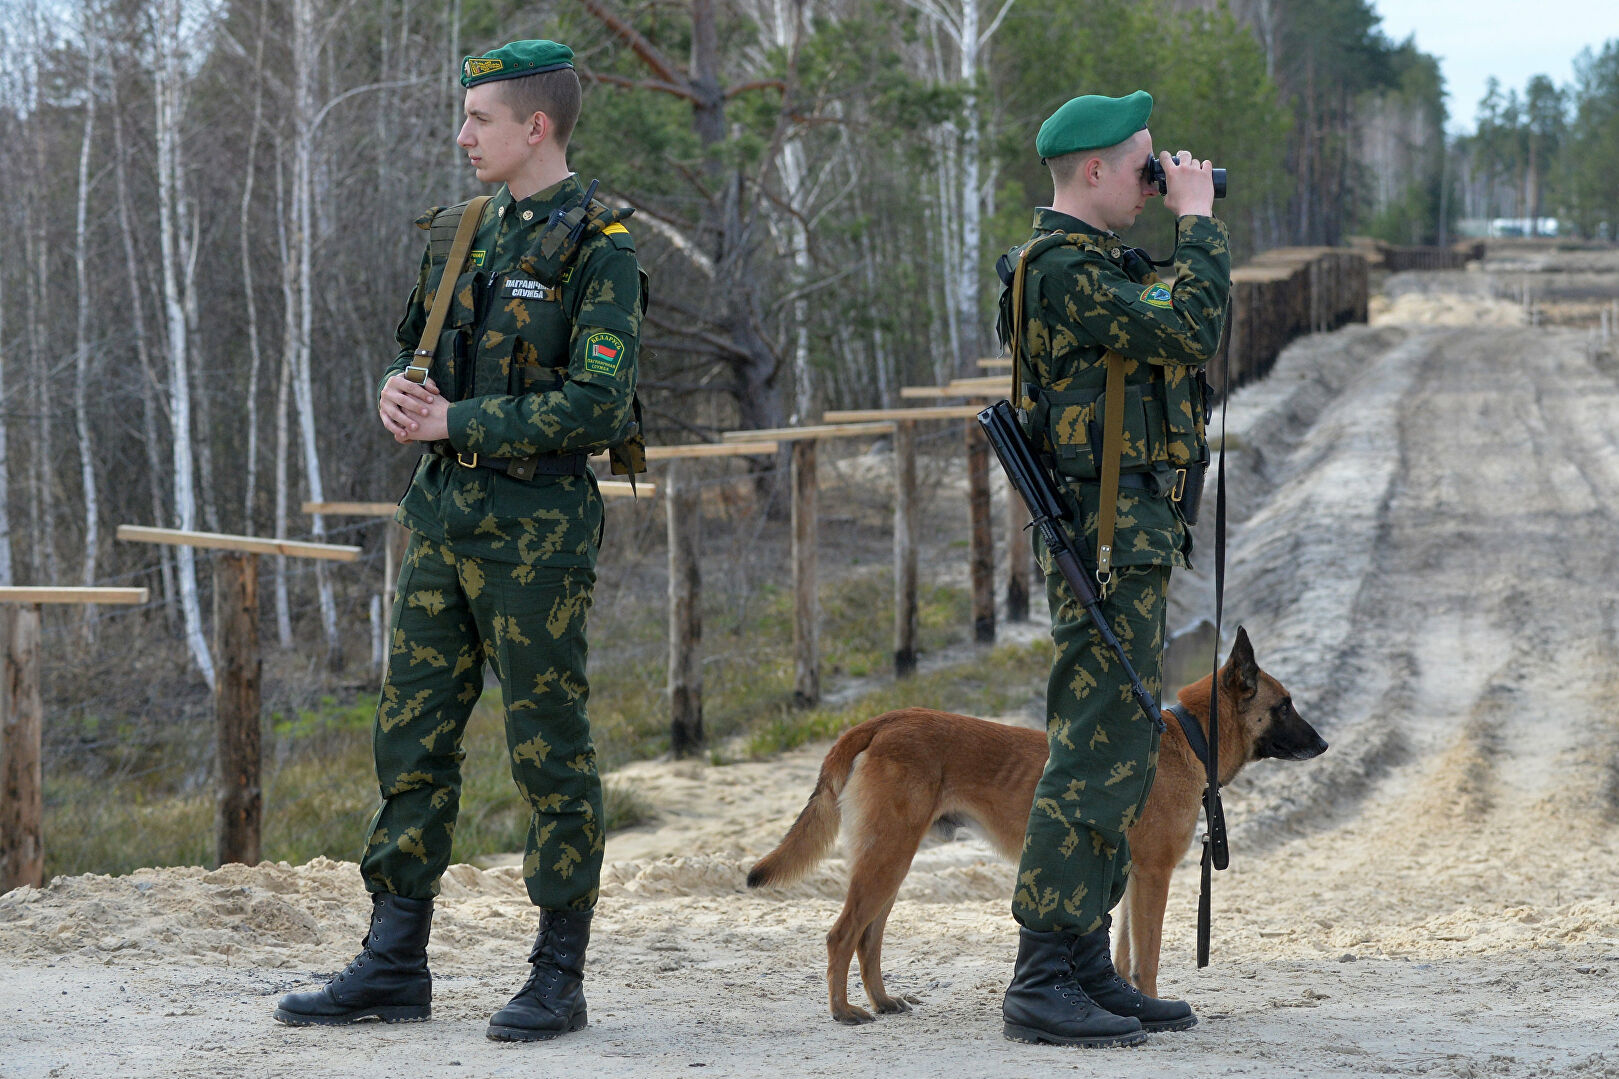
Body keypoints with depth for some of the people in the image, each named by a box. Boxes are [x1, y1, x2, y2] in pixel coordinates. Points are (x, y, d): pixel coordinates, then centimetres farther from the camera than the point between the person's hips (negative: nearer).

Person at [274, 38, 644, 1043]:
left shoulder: (600, 247, -10)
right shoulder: (466, 233, 13)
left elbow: (596, 404, -18)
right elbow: (418, 353, 22)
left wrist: (455, 423, -16)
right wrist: (401, 390, -2)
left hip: (536, 531, -7)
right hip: (441, 514, 7)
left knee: (550, 751, 0)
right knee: (412, 736, 7)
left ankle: (559, 976, 7)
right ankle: (395, 966, 14)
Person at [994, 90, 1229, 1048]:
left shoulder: (1094, 264, 19)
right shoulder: (1063, 268, -15)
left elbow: (1179, 332, 24)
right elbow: (1189, 331, -22)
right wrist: (1198, 221, -13)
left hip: (1133, 539, 11)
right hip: (1108, 538, -11)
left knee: (1120, 754, 13)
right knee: (1098, 753, -12)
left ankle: (1087, 968, 18)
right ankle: (1043, 982, -11)